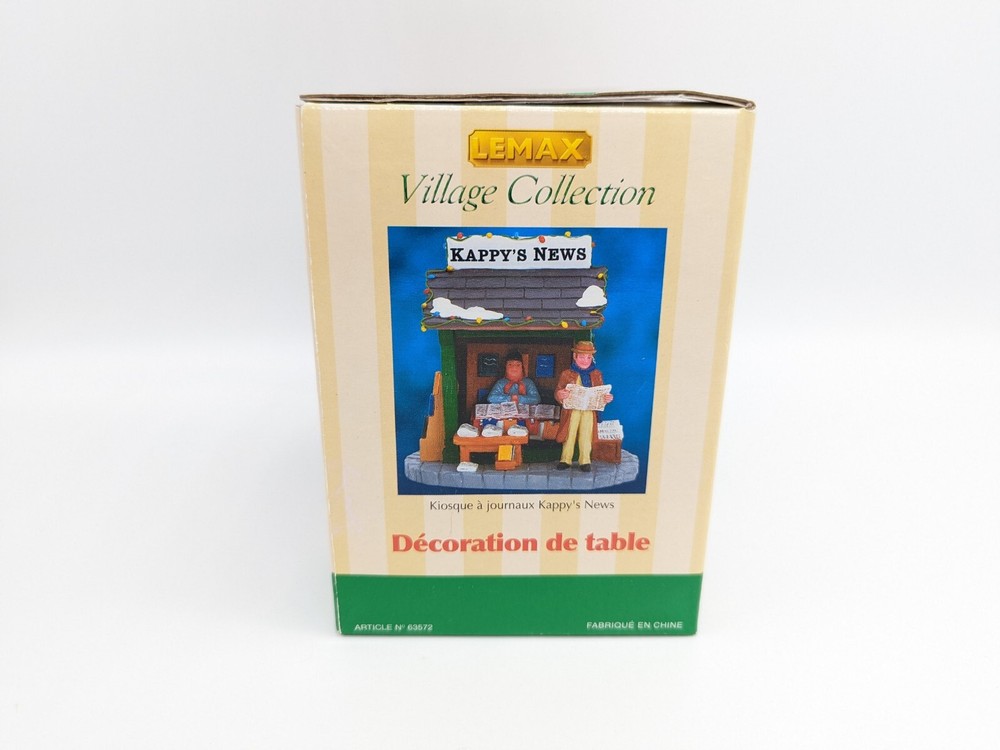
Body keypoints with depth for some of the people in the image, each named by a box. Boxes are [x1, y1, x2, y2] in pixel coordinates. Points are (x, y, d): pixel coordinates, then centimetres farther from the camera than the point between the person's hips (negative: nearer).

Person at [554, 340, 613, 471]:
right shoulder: (566, 374, 0)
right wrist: (559, 395, -27)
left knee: (586, 436, 7)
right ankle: (565, 460, 17)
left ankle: (585, 461, 18)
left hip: (590, 410, 1)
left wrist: (607, 398, -12)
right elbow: (558, 391, -3)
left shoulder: (597, 375, 7)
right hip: (572, 410, -1)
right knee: (569, 435, 5)